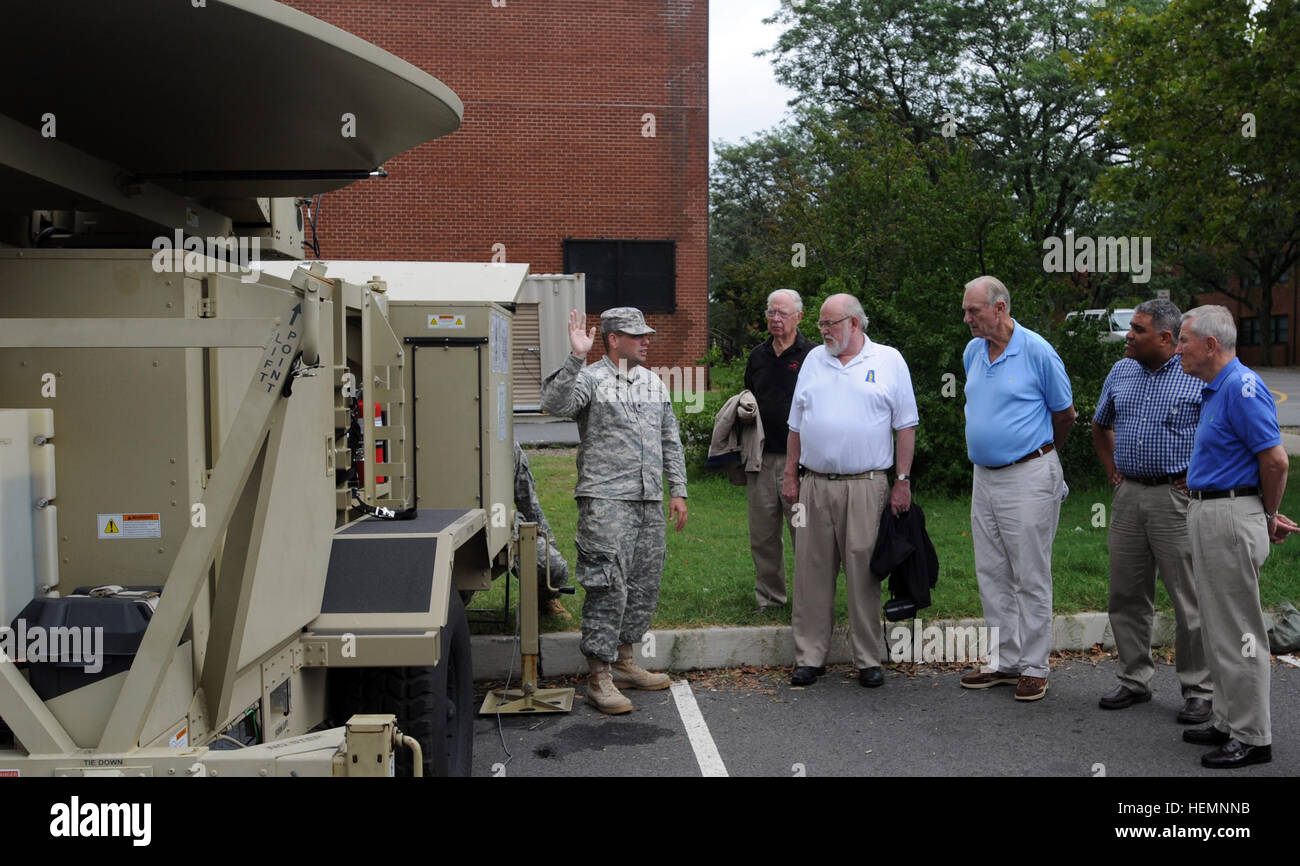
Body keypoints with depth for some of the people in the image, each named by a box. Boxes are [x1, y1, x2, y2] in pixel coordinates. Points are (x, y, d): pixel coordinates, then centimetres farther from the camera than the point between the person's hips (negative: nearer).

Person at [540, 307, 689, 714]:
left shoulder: (653, 382, 17)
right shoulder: (590, 378, -4)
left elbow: (670, 441, 21)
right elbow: (556, 404, -24)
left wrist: (677, 490, 15)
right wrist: (575, 358, -30)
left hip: (650, 502, 7)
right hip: (606, 500, -7)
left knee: (644, 584, 12)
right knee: (608, 586, -9)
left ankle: (624, 661, 26)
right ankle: (599, 677, -2)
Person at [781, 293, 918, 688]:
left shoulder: (888, 360, 3)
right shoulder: (813, 360, 13)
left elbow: (906, 425, 2)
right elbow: (796, 424, 16)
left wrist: (903, 481, -3)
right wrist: (790, 476, 11)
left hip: (865, 487, -3)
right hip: (814, 485, 3)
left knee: (864, 574, 0)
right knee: (811, 572, 5)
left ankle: (868, 660, 12)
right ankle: (809, 657, 14)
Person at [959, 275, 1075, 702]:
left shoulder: (1037, 351, -11)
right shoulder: (973, 351, 9)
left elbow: (1064, 414, 1)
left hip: (1028, 477, -7)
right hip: (984, 477, 7)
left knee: (1031, 578, 0)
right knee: (991, 575, 11)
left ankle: (1034, 667, 9)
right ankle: (1004, 660, 21)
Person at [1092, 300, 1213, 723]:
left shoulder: (1198, 377, -7)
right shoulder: (1121, 372, 11)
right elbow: (1100, 426, 25)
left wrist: (1197, 479, -8)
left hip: (1175, 498, -6)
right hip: (1127, 497, 6)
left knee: (1189, 600, 0)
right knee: (1127, 596, 11)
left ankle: (1199, 691, 11)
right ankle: (1134, 680, 24)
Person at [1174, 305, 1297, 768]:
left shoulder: (1243, 387, -18)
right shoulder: (1214, 389, 15)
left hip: (1230, 519, -11)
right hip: (1207, 516, 11)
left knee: (1238, 631, -3)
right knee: (1218, 628, 16)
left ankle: (1252, 738, 6)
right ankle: (1229, 722, 26)